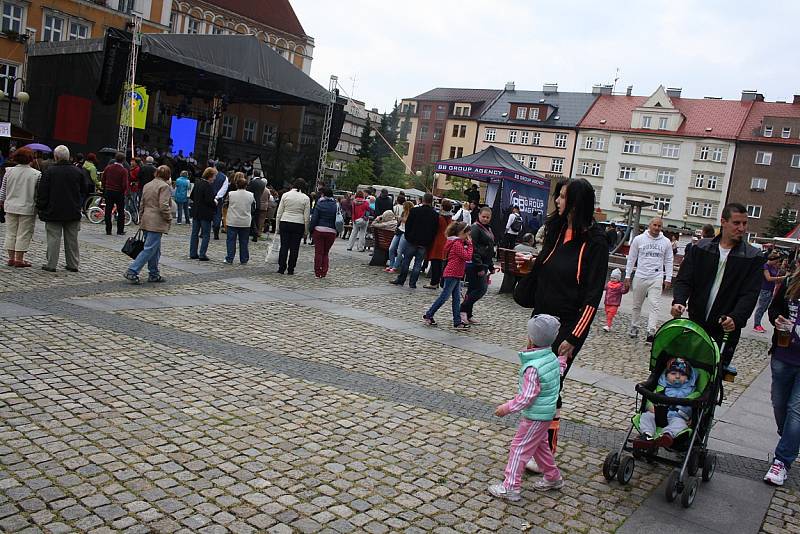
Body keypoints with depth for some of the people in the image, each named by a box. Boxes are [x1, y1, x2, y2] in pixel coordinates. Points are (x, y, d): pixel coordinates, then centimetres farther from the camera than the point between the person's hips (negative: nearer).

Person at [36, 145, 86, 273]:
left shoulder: (49, 172, -9)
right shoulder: (78, 171, 0)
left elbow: (42, 193, -6)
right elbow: (84, 192, 10)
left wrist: (40, 208, 2)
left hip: (53, 212, -3)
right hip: (73, 213, 3)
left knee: (53, 238, 2)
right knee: (72, 239, 9)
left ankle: (51, 265, 4)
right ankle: (73, 264, 13)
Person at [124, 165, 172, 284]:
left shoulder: (147, 185, 16)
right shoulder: (164, 186, -11)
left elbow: (142, 204, 19)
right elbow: (163, 206, -19)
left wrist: (141, 219, 24)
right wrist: (169, 218, -5)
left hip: (146, 221, 9)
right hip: (156, 223, -9)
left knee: (155, 249, 15)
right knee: (150, 249, -6)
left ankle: (154, 275, 18)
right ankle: (132, 271, -10)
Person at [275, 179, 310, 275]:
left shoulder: (285, 195, 1)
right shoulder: (306, 198, -1)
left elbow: (279, 212, 2)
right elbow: (307, 216, -1)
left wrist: (278, 226, 8)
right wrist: (306, 230, 6)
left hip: (285, 223, 1)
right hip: (299, 225, -1)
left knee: (284, 246, 5)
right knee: (294, 248, 5)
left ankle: (281, 268, 4)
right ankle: (290, 269, 9)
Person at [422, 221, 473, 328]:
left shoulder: (458, 243, 15)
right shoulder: (457, 244, -15)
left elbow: (466, 256, 17)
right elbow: (467, 257, -19)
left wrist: (468, 244, 7)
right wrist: (470, 244, -11)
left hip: (456, 275, 10)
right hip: (452, 274, -10)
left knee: (456, 299, 8)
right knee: (444, 296, -3)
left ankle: (457, 322, 9)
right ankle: (428, 315, 7)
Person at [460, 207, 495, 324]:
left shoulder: (488, 229, 17)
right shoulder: (475, 228, -12)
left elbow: (490, 250, 24)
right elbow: (473, 248, -19)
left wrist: (491, 266, 20)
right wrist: (479, 267, -22)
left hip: (483, 265, 9)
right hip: (475, 265, -9)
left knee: (473, 290, 11)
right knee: (481, 289, -11)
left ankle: (467, 315, 15)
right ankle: (463, 309, -5)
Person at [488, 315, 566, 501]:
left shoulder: (533, 367, -28)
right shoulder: (553, 358, -2)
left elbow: (527, 397, -26)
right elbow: (560, 368, 22)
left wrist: (507, 407, -17)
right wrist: (563, 359, 38)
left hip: (535, 416, -9)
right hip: (547, 413, 9)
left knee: (519, 449, 0)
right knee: (540, 446, 25)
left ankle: (510, 487, 6)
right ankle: (553, 477, 39)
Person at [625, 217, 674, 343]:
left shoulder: (666, 242, 4)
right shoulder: (639, 239, 0)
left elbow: (669, 261, 9)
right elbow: (631, 258, 5)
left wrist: (668, 279, 3)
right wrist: (627, 276, 3)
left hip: (657, 278, 0)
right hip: (640, 277, 0)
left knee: (654, 305, -9)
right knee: (637, 304, 11)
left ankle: (651, 332, -14)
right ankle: (634, 327, 25)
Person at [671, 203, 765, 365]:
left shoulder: (753, 257, 0)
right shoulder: (701, 248, 5)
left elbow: (750, 294, -8)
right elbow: (684, 280, 2)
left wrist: (735, 318, -25)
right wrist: (679, 301, -18)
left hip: (726, 329, -2)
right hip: (695, 323, 2)